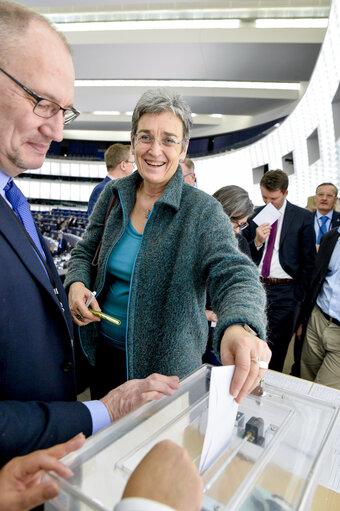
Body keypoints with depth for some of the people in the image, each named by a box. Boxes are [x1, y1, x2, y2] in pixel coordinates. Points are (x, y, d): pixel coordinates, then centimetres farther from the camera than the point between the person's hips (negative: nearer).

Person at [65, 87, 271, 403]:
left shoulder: (203, 212, -18)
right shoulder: (113, 194, -4)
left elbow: (233, 274, -31)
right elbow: (85, 252, 6)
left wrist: (240, 326, -52)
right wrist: (77, 283, -16)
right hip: (104, 351, 4)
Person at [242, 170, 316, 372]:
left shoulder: (303, 217, -1)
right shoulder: (253, 215, 6)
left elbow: (309, 261, 0)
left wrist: (298, 295, -3)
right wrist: (257, 242, -12)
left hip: (285, 291, -2)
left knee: (277, 349, 7)